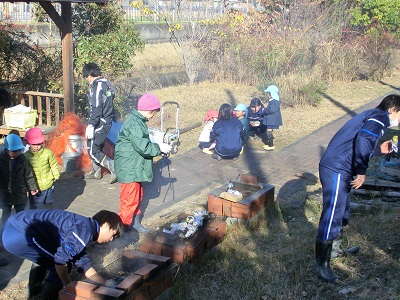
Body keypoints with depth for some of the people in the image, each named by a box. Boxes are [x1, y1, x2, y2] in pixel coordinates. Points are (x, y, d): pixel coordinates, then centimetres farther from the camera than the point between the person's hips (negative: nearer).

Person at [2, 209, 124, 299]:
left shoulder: (81, 227, 20)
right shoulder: (85, 230, -11)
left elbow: (84, 265, 25)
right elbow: (60, 260, -15)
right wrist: (69, 286, 1)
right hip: (19, 234, -10)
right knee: (64, 265, -1)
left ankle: (34, 289, 46)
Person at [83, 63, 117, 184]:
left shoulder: (97, 86, -17)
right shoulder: (106, 84, 13)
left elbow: (96, 108, -23)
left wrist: (91, 125, -23)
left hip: (100, 123, -10)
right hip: (107, 122, 10)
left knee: (93, 152, -6)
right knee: (96, 148, 21)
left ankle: (115, 168, -14)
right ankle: (96, 172, 33)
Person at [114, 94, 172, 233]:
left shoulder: (137, 120, 10)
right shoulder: (135, 124, -23)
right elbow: (142, 146, -26)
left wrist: (158, 147, 7)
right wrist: (159, 148, -14)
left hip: (134, 166, 11)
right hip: (129, 168, -11)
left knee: (138, 195, 20)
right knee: (130, 198, -2)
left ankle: (135, 221, 33)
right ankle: (124, 226, 9)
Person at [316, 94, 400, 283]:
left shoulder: (371, 116, 25)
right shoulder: (380, 116, -5)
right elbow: (363, 139, -24)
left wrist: (379, 150, 35)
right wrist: (362, 171, -23)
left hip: (336, 169, 11)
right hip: (336, 170, -11)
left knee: (342, 211, 25)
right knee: (332, 217, -6)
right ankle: (322, 266, 2)